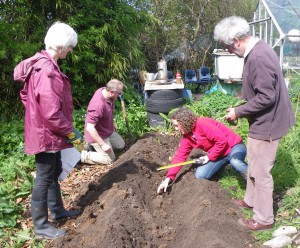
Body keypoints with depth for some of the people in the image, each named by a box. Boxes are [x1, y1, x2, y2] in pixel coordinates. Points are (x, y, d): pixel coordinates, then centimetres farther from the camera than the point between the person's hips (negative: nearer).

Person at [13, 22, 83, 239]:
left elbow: (27, 97, 17)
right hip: (46, 134, -10)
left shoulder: (43, 64, 9)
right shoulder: (47, 70, -25)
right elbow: (51, 112, -28)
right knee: (44, 178, 1)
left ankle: (57, 210, 38)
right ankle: (40, 226, 16)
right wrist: (71, 132, -15)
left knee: (55, 173, 22)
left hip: (47, 132, 10)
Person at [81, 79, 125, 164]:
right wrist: (102, 144, -30)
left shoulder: (105, 91, -11)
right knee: (110, 159, -4)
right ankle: (83, 156, 3)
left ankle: (93, 146, 20)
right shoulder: (98, 105, -38)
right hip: (98, 135, -9)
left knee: (121, 145, 20)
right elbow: (89, 128, -35)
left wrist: (112, 123, 21)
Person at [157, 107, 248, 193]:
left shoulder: (202, 124, -24)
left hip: (234, 146, -8)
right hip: (219, 154, 8)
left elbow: (222, 140, -27)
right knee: (200, 174, -9)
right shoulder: (187, 137, 2)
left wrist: (210, 157, -16)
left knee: (235, 162, -41)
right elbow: (179, 156, 0)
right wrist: (168, 178, -7)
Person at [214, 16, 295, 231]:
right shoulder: (255, 51, 6)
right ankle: (251, 200, 44)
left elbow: (266, 97, -28)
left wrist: (239, 112, -18)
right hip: (262, 122, 10)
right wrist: (241, 110, 10)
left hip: (267, 124, -10)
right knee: (254, 165, 24)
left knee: (261, 172, 3)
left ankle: (264, 219, 20)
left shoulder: (259, 57, -27)